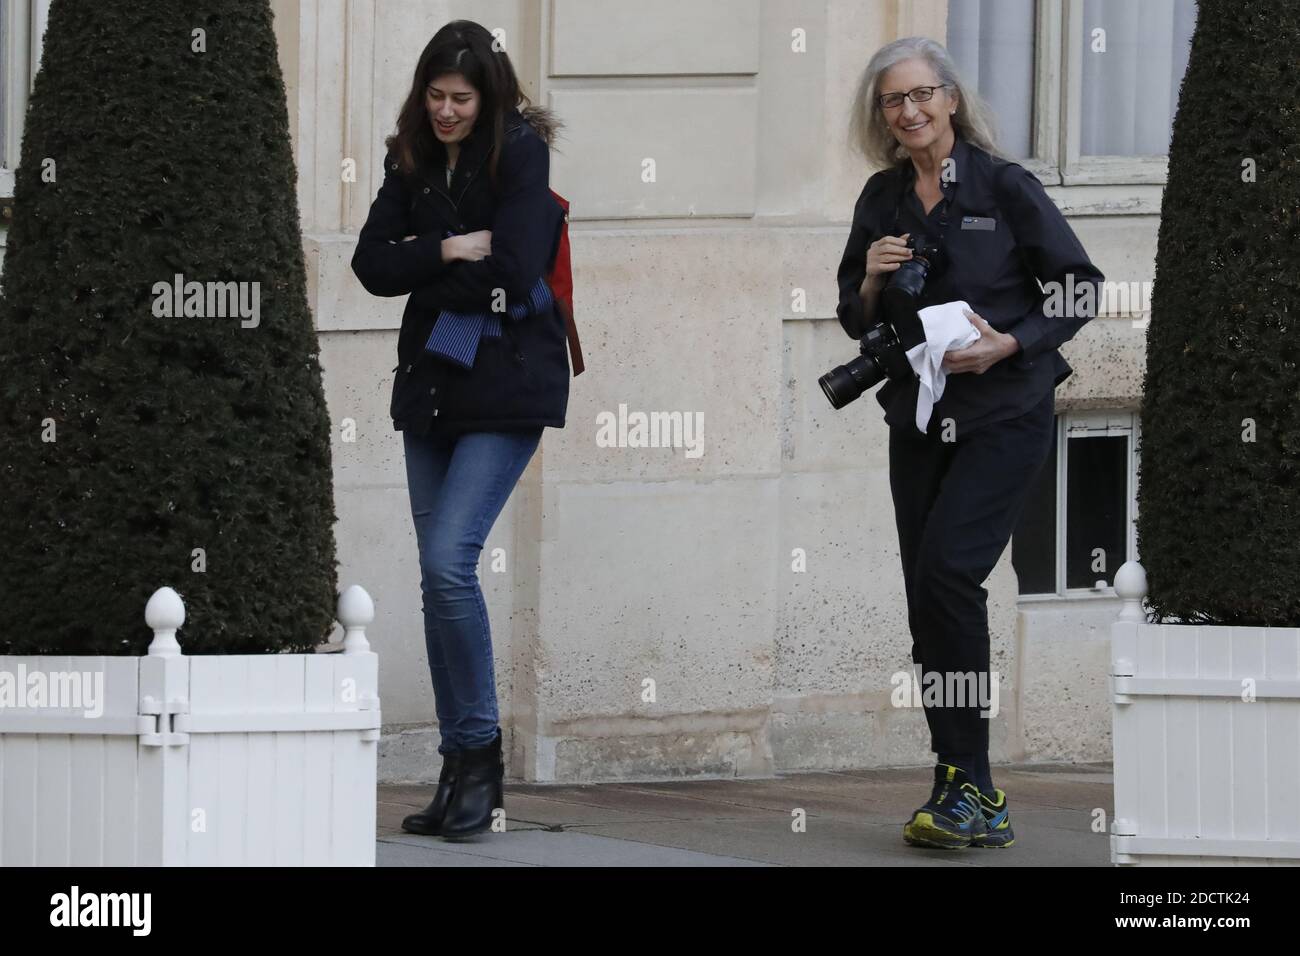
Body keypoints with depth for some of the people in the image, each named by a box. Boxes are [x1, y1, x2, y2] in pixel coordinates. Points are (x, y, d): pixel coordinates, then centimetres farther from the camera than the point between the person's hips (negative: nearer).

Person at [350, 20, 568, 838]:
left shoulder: (521, 154, -8)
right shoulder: (413, 161, 10)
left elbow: (514, 273, -18)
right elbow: (373, 263, 1)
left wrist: (419, 270, -7)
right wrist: (449, 253, -14)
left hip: (507, 386, -7)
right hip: (431, 383, 7)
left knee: (449, 561, -17)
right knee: (439, 576, 6)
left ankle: (481, 752, -5)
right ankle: (462, 771, 13)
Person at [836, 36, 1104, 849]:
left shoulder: (1004, 186, -7)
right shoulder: (882, 200, 8)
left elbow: (1082, 289, -4)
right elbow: (856, 321, 15)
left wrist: (1009, 345, -16)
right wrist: (872, 279, -7)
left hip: (1005, 415, -6)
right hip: (918, 418, 6)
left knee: (945, 574, -20)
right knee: (929, 600, 2)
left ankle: (966, 787, -15)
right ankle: (973, 798, 9)